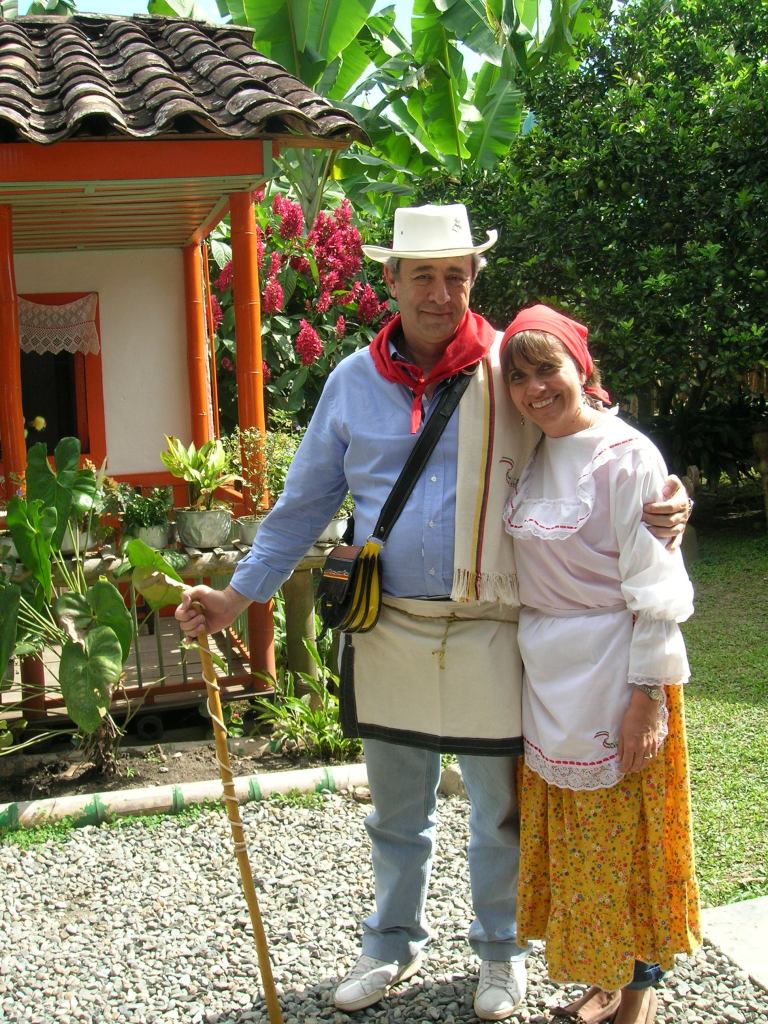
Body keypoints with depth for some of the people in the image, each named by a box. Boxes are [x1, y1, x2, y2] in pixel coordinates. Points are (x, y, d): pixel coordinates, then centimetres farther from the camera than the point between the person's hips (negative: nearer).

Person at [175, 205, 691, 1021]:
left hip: (490, 631, -2)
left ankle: (500, 952, 36)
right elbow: (305, 502, 10)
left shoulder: (512, 371, -5)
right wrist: (238, 594, 7)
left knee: (499, 808, 13)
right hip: (387, 629, 3)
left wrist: (657, 509, -23)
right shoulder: (353, 380, 3)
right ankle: (393, 943, 40)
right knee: (395, 808, 18)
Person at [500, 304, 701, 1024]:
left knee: (624, 832, 5)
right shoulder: (530, 459, 7)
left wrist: (646, 693, -17)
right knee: (567, 835, 14)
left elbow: (655, 587, -15)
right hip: (546, 675, 7)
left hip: (614, 674, -7)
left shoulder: (625, 455, -13)